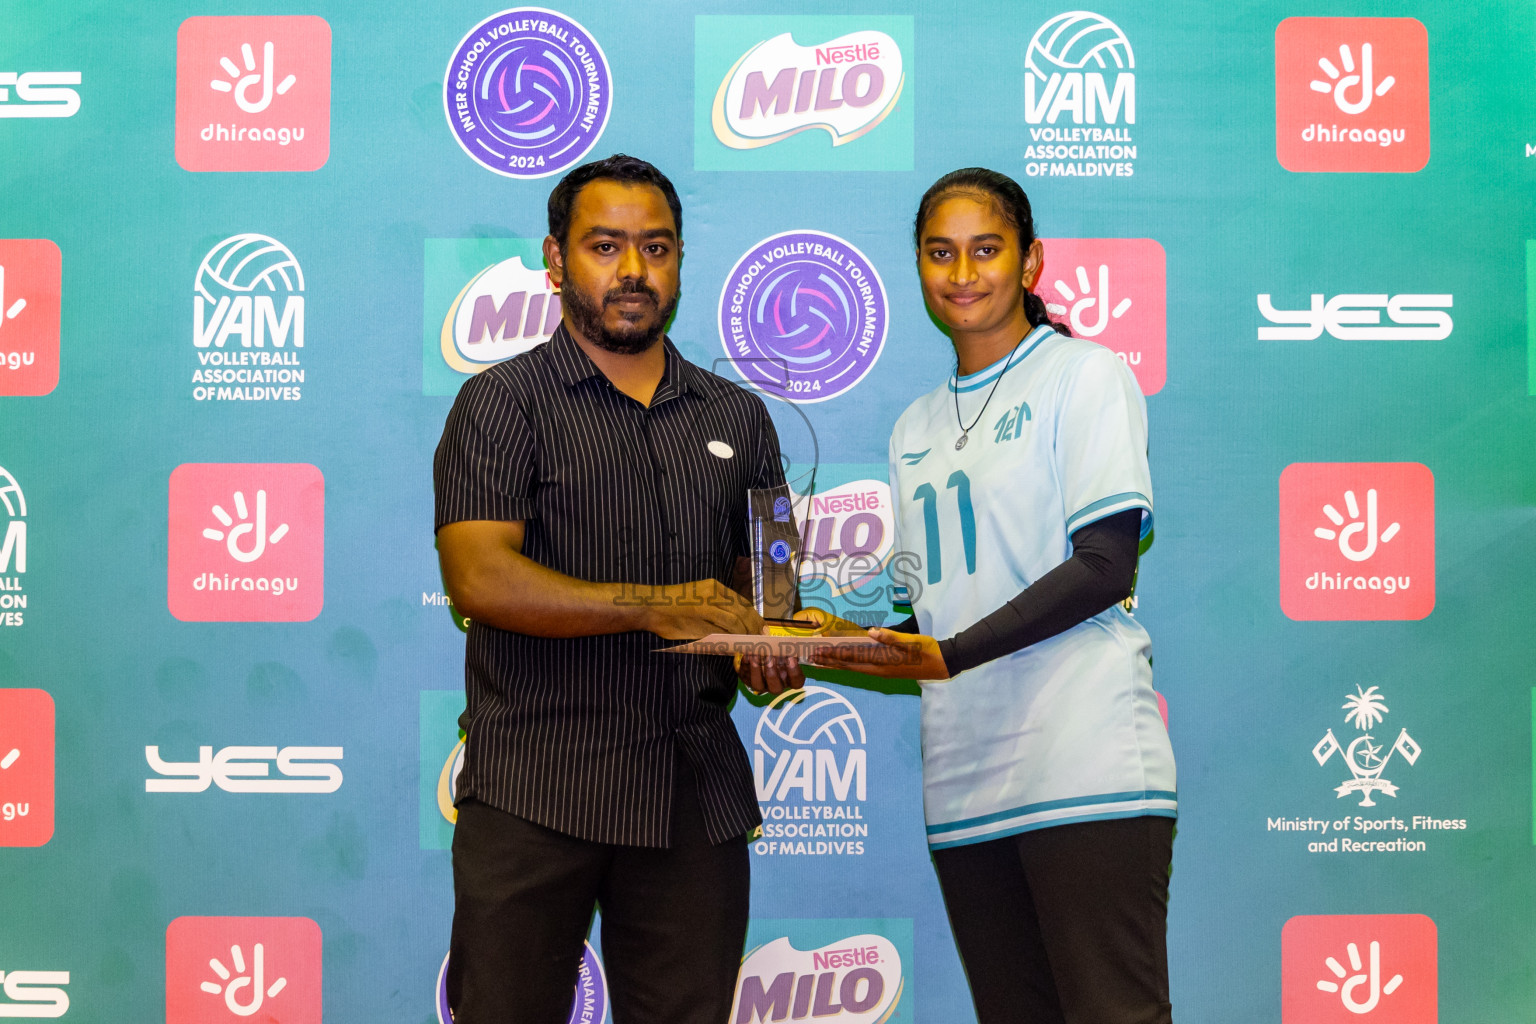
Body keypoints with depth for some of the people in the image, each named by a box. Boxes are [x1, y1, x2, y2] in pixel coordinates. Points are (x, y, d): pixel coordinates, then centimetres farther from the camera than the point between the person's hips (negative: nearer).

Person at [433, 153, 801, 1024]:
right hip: (534, 790, -4)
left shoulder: (737, 417, 17)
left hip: (697, 791, 4)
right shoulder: (503, 403, 2)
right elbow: (479, 577, -11)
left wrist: (773, 648, -3)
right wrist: (654, 607, -18)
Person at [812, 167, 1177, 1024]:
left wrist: (949, 655, -16)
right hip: (965, 784, 6)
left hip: (1084, 769, -6)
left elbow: (1106, 566, -9)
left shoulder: (1085, 375, 1)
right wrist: (852, 639, 1)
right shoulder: (917, 428, 21)